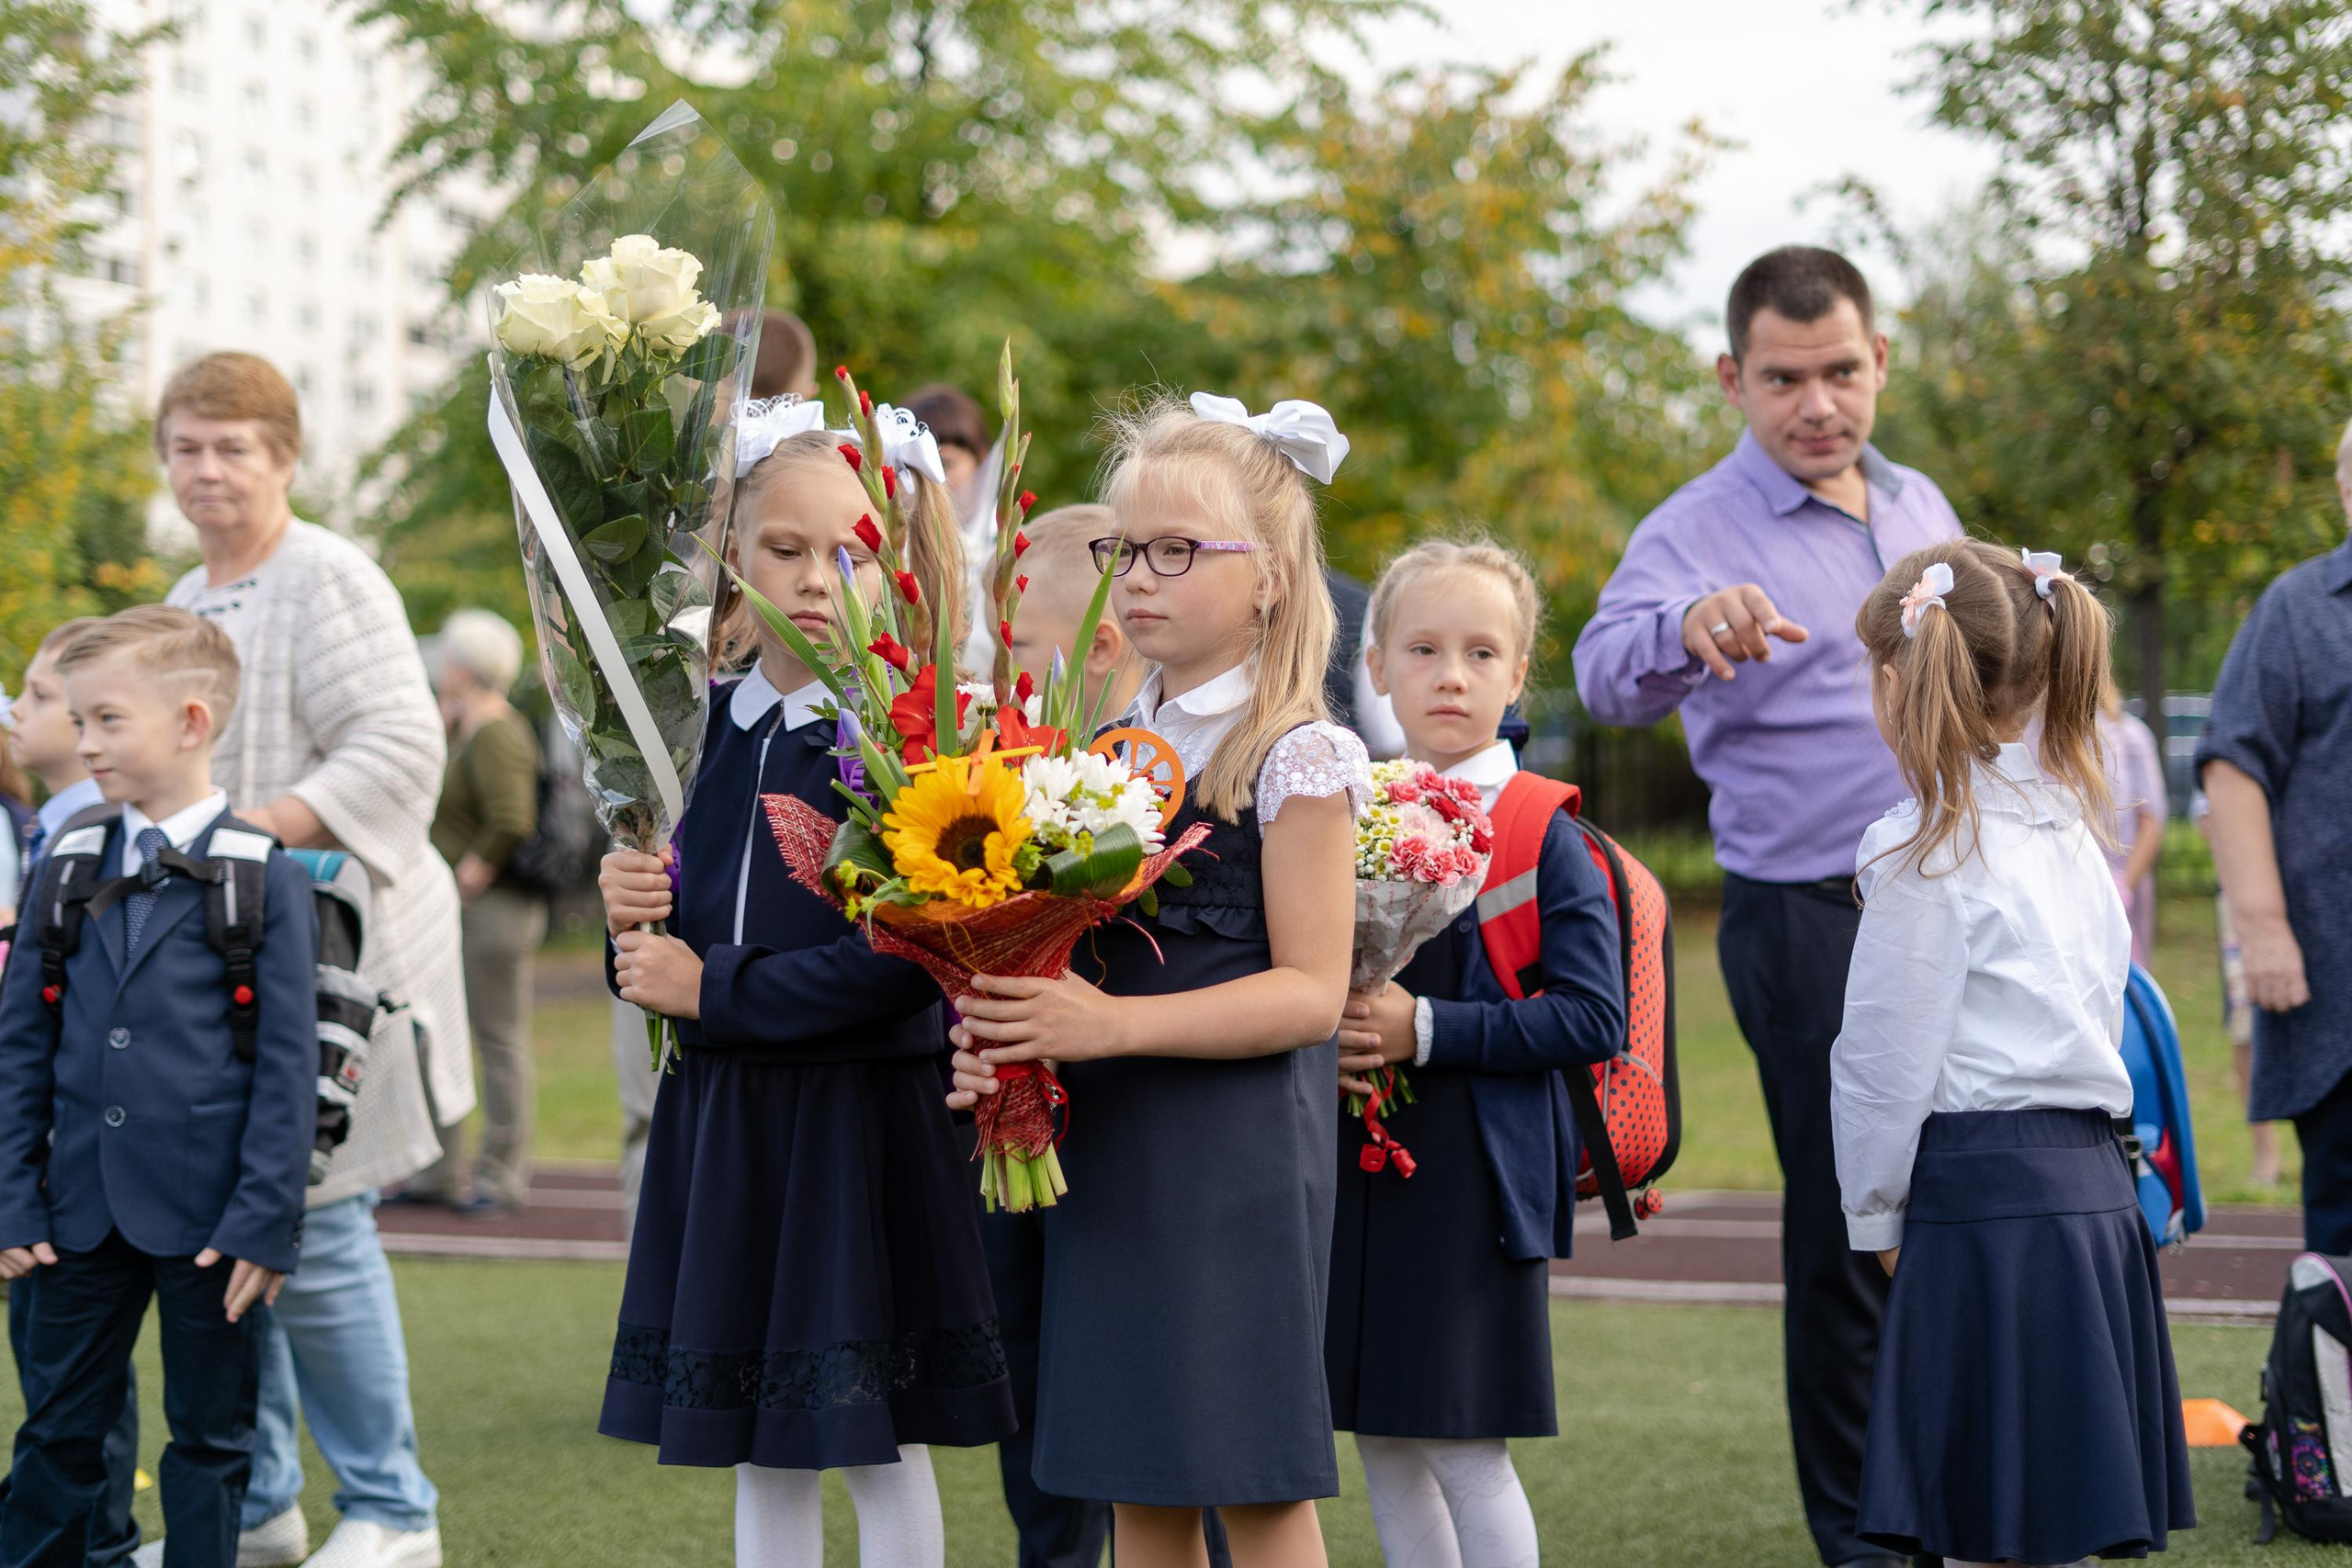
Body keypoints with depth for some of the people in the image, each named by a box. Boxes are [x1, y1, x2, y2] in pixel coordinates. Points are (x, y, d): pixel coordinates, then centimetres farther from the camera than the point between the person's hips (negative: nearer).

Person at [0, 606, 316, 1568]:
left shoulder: (265, 876, -6)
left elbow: (288, 1062, -6)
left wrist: (265, 1218, -11)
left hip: (208, 1215, -3)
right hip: (83, 1206, 4)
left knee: (210, 1438, 7)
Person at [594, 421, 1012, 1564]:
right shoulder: (703, 724, 7)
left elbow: (897, 964, -21)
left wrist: (712, 990, -15)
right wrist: (634, 922, -5)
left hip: (855, 1123, -6)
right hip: (719, 1117, 6)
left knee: (879, 1445, 2)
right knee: (759, 1450, 14)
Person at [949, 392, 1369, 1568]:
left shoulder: (1297, 759, -9)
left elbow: (1310, 991, -14)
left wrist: (1109, 1025, -23)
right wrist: (1005, 1032, -6)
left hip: (1240, 1148, -7)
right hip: (1107, 1151, 7)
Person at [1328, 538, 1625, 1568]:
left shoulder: (1542, 834, -7)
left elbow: (1593, 1019, -14)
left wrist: (1425, 1030, -20)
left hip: (1477, 1176, -5)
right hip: (1355, 1171, 5)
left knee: (1467, 1452, -2)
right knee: (1383, 1444, 12)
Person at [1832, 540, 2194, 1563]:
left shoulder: (1929, 854, -9)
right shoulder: (2071, 827, 13)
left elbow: (1885, 1063, -8)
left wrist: (1874, 1213, 5)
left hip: (1988, 1200, -8)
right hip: (2095, 1180, 8)